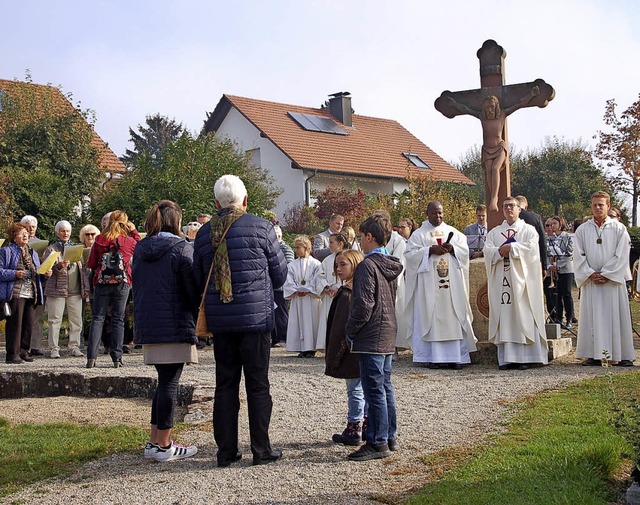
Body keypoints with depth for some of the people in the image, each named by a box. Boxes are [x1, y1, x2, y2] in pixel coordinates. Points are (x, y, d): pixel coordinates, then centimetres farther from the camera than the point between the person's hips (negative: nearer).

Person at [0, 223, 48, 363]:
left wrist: (45, 273, 3)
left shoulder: (33, 253, 22)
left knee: (28, 323, 5)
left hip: (31, 294, 6)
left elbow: (37, 273, 24)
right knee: (15, 323, -7)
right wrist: (15, 274, -18)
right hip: (15, 293, -6)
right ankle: (12, 353, -3)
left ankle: (23, 351, 14)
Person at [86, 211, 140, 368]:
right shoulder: (129, 241, -4)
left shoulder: (99, 240, 0)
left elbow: (91, 264, 5)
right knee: (118, 319, 5)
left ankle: (91, 357, -3)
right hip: (122, 283, -1)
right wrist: (134, 231, 18)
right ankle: (117, 357, 3)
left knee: (97, 318, 5)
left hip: (102, 282, 1)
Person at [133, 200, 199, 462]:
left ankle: (155, 441, 17)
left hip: (147, 325, 7)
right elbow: (194, 288, -11)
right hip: (175, 326, -6)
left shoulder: (140, 250, 10)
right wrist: (199, 317, 3)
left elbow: (136, 285, 16)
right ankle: (164, 445, 3)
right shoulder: (181, 248, -9)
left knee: (164, 380, 15)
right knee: (170, 382, -1)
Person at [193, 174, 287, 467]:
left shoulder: (204, 233, 4)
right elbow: (280, 275, 3)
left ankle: (226, 451, 14)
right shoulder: (261, 228, -6)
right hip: (256, 318, -3)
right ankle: (261, 450, 9)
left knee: (225, 385, 10)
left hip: (219, 320, 3)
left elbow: (199, 279, 13)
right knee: (258, 385, 4)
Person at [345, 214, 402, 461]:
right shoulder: (391, 266, 12)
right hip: (388, 335, 9)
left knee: (374, 390, -4)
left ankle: (377, 442, 0)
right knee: (385, 387, 16)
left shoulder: (367, 266, -16)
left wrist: (350, 331, -9)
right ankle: (390, 437, 23)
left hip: (370, 338, -9)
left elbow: (363, 304, -21)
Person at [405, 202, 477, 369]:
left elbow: (465, 250, 10)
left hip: (451, 282, 2)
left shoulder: (453, 232, 15)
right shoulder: (419, 234, 7)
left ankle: (455, 356, 2)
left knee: (453, 317, -1)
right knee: (430, 317, -5)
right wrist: (430, 250, -14)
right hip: (428, 284, -2)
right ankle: (433, 357, -2)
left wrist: (452, 248, -9)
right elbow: (410, 253, -3)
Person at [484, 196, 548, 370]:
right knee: (504, 318, -2)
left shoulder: (528, 230, 9)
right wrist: (500, 251, -16)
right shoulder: (494, 232, 17)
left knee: (524, 316, -6)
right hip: (502, 281, 3)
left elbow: (531, 248, -10)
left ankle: (525, 357, -4)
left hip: (521, 279, -3)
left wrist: (509, 247, -11)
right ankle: (506, 358, -1)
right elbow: (487, 251, 2)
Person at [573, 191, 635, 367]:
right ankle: (594, 355, 6)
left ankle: (624, 355, 6)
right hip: (590, 281, 2)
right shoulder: (582, 230, 7)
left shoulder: (619, 229, 2)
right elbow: (579, 256, 3)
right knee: (592, 318, 1)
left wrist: (606, 274, -11)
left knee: (617, 317, 0)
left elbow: (621, 256, -4)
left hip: (614, 280, -2)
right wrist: (590, 274, -10)